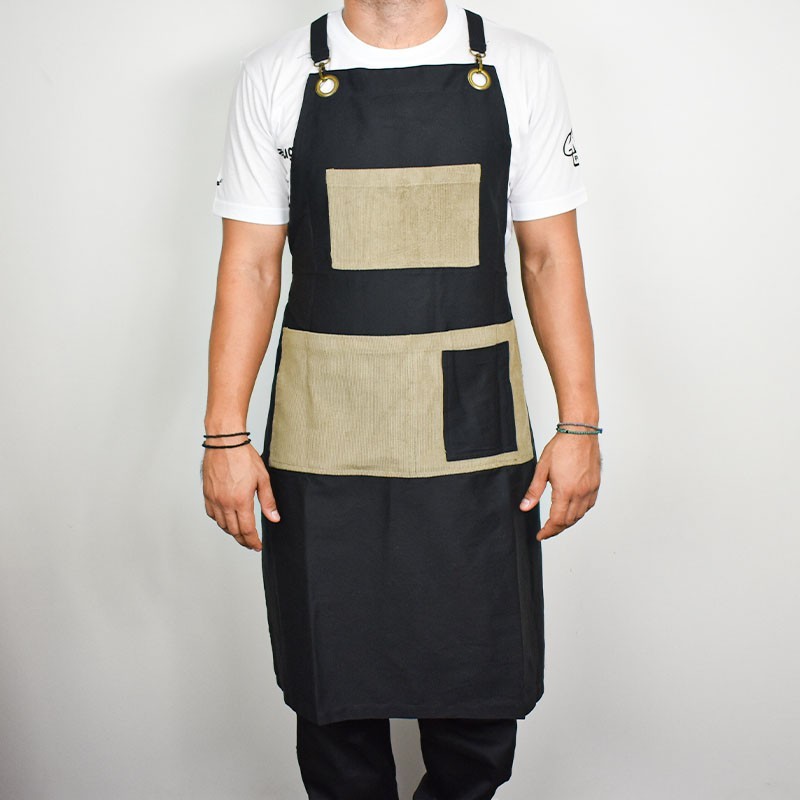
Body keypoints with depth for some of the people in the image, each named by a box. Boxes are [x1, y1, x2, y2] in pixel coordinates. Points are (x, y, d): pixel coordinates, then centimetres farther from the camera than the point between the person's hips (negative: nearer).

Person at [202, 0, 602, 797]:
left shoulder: (520, 68, 5)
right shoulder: (275, 74, 4)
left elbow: (551, 257, 5)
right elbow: (249, 265, 3)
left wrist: (578, 424, 0)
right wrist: (225, 437, -2)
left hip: (473, 430, 1)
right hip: (323, 433, 0)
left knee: (483, 690, 9)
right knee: (334, 696, 11)